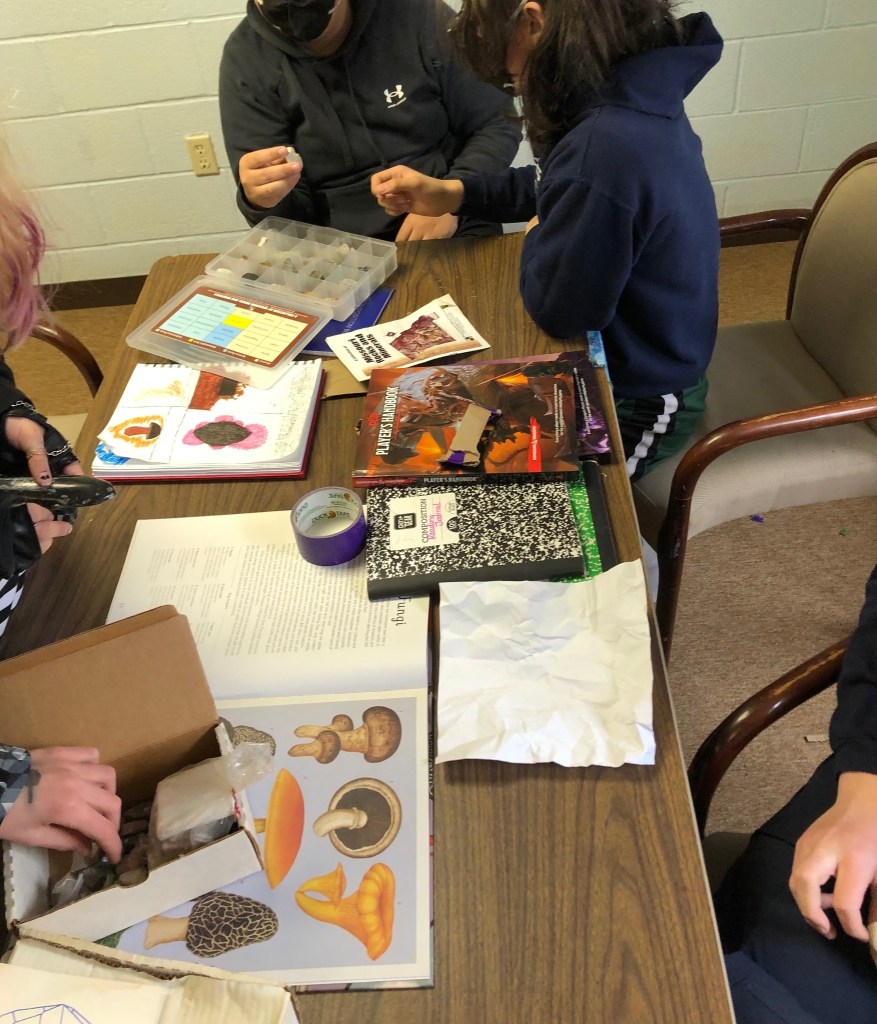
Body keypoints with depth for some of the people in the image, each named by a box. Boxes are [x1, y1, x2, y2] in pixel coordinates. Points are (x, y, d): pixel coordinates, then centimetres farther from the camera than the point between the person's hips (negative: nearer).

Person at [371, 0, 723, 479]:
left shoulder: (604, 148, -36)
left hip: (634, 408, -8)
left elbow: (555, 306, -24)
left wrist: (537, 238, -4)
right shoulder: (638, 89, -6)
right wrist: (451, 193, 3)